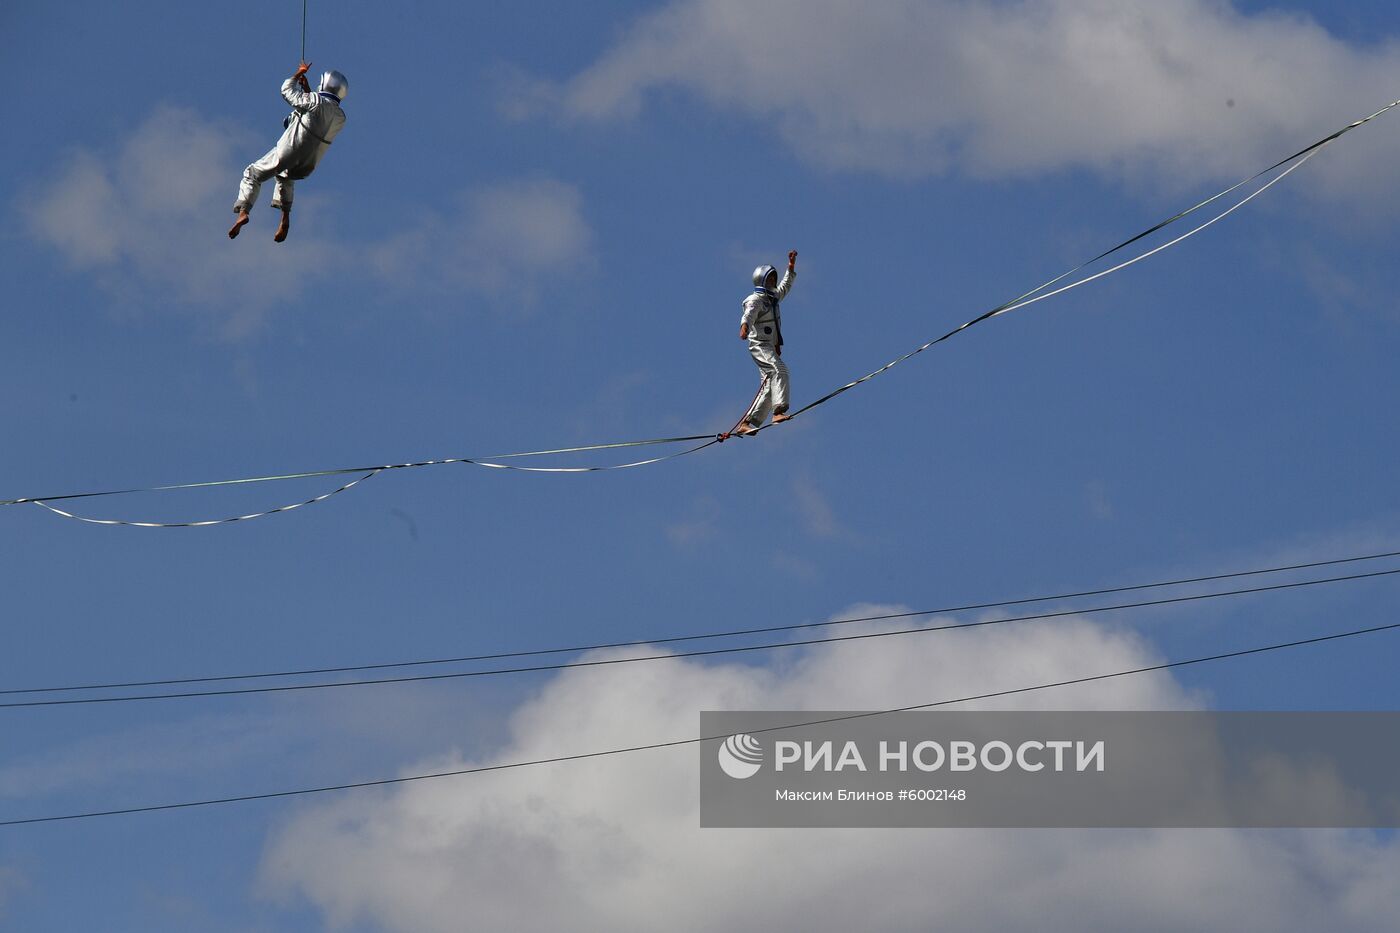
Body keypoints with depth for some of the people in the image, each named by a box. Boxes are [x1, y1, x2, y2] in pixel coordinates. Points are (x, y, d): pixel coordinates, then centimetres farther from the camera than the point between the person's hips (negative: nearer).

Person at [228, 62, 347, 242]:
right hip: (307, 166, 6)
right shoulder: (341, 117, 4)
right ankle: (285, 217, 23)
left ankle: (243, 212, -8)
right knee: (285, 176, 37)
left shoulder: (316, 101, -15)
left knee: (252, 174, 9)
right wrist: (307, 88, 27)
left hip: (288, 153, -6)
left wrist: (299, 73, 13)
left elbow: (287, 90, -3)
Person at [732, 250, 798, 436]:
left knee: (769, 386, -1)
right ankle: (779, 411, -43)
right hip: (760, 345, -9)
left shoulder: (773, 298, 22)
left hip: (772, 347, 9)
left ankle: (745, 424, -2)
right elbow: (749, 314, -26)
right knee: (780, 370, -29)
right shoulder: (755, 300, -5)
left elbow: (785, 286, 42)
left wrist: (791, 267, 40)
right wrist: (744, 326, -47)